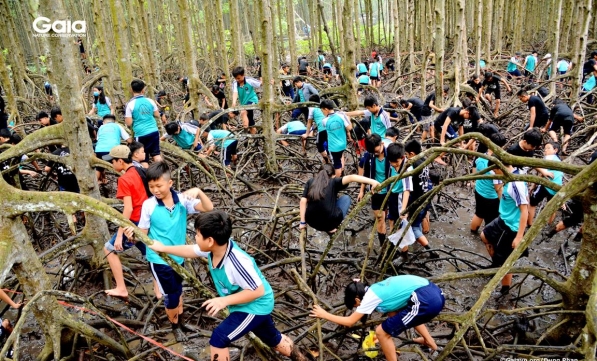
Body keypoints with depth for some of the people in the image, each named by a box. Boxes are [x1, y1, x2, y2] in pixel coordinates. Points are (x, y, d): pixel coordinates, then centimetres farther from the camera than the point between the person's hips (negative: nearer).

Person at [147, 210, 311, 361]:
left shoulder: (237, 262, -38)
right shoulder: (216, 247, -14)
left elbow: (258, 290, -31)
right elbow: (191, 250, 6)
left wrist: (225, 300, -31)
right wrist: (163, 248, 14)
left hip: (255, 306, -9)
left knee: (218, 339, -8)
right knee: (274, 338, 25)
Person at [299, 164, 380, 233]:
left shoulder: (310, 182, 10)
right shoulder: (334, 182, 1)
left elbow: (303, 201, 3)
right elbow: (351, 177, -14)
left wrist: (303, 222, 8)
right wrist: (371, 181, -23)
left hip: (312, 222, 4)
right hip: (329, 222, -4)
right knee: (346, 198, 20)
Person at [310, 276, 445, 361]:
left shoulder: (370, 297, 1)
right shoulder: (375, 288, 23)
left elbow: (349, 322, 7)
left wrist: (324, 314, 17)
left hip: (426, 301, -9)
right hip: (435, 293, 9)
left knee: (382, 332, 4)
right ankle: (429, 342, 49)